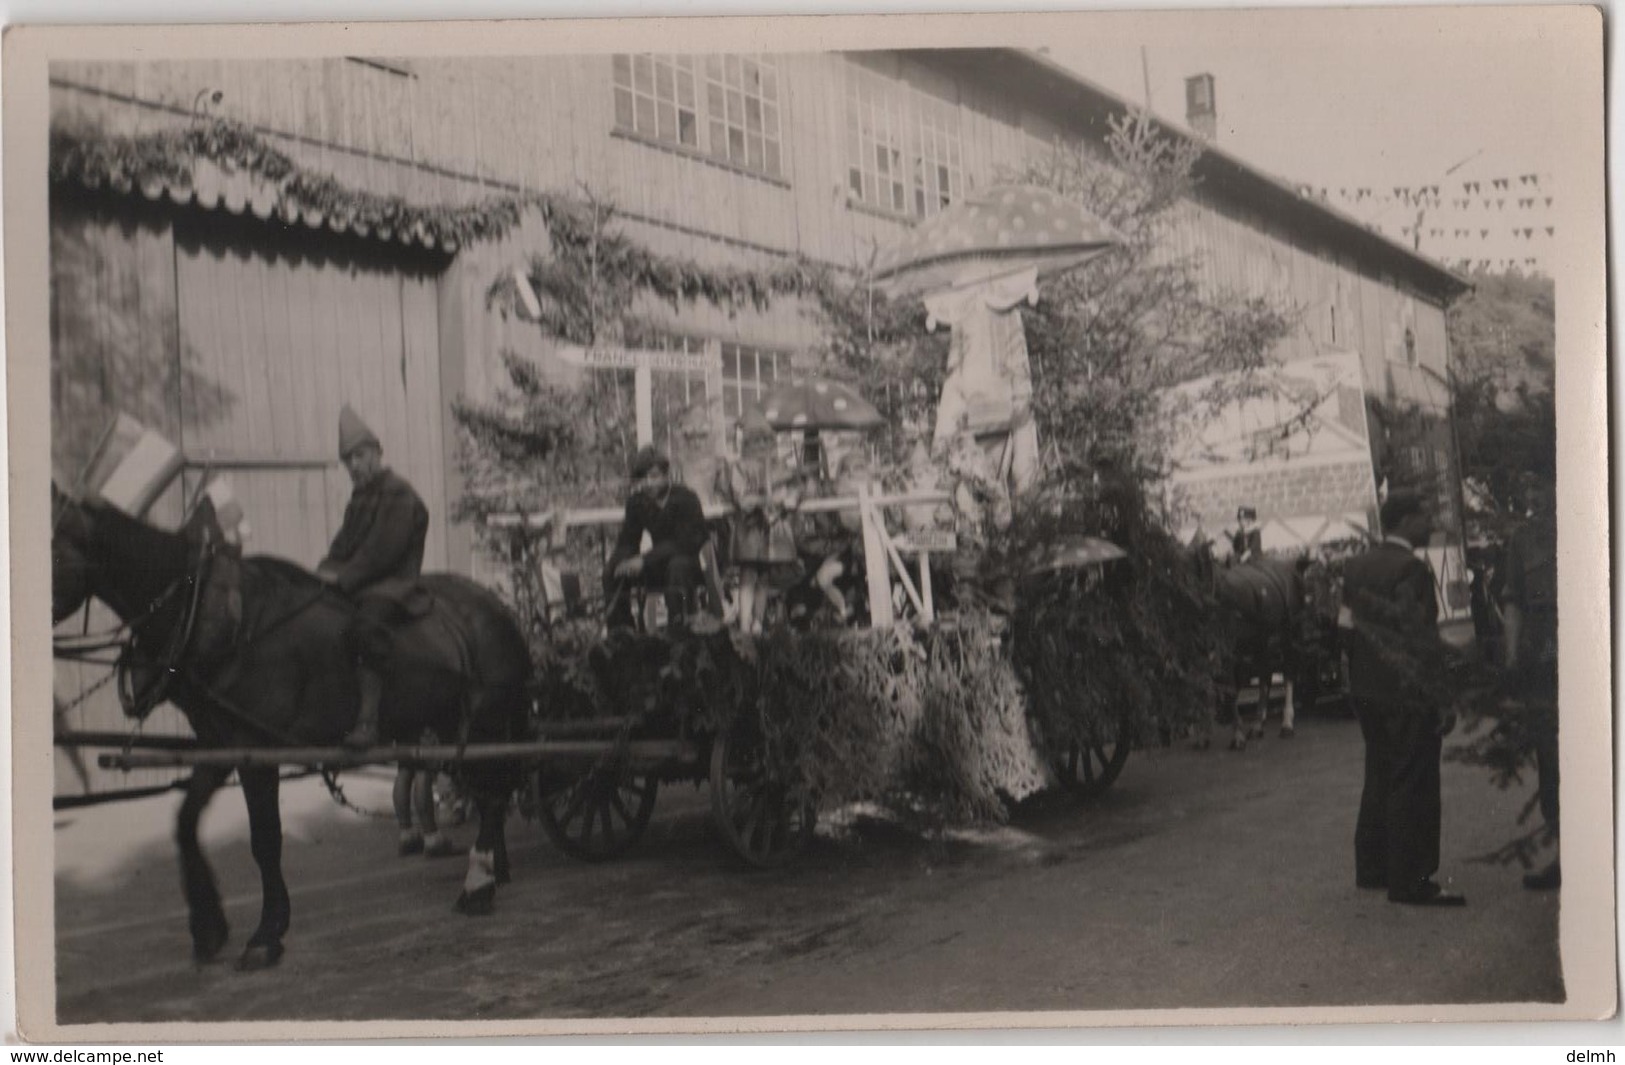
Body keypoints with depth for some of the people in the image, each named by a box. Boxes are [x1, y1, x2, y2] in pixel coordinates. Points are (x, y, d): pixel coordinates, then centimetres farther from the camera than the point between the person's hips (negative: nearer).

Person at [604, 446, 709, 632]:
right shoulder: (637, 502, 0)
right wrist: (627, 562, -26)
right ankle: (620, 630, -6)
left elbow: (685, 543, -24)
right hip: (661, 566, 6)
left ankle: (677, 629, -34)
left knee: (678, 564, -40)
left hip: (696, 565, -6)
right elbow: (627, 542, 0)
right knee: (612, 571, -14)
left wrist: (644, 560, -31)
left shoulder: (686, 498, -16)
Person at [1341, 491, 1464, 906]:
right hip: (1407, 695, -9)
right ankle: (1409, 881, 2)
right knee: (1413, 785, -1)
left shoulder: (1356, 565, 8)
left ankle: (1371, 867, 26)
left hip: (1365, 690, 9)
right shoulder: (1411, 570, -17)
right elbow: (1420, 640, -20)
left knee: (1379, 778, 18)